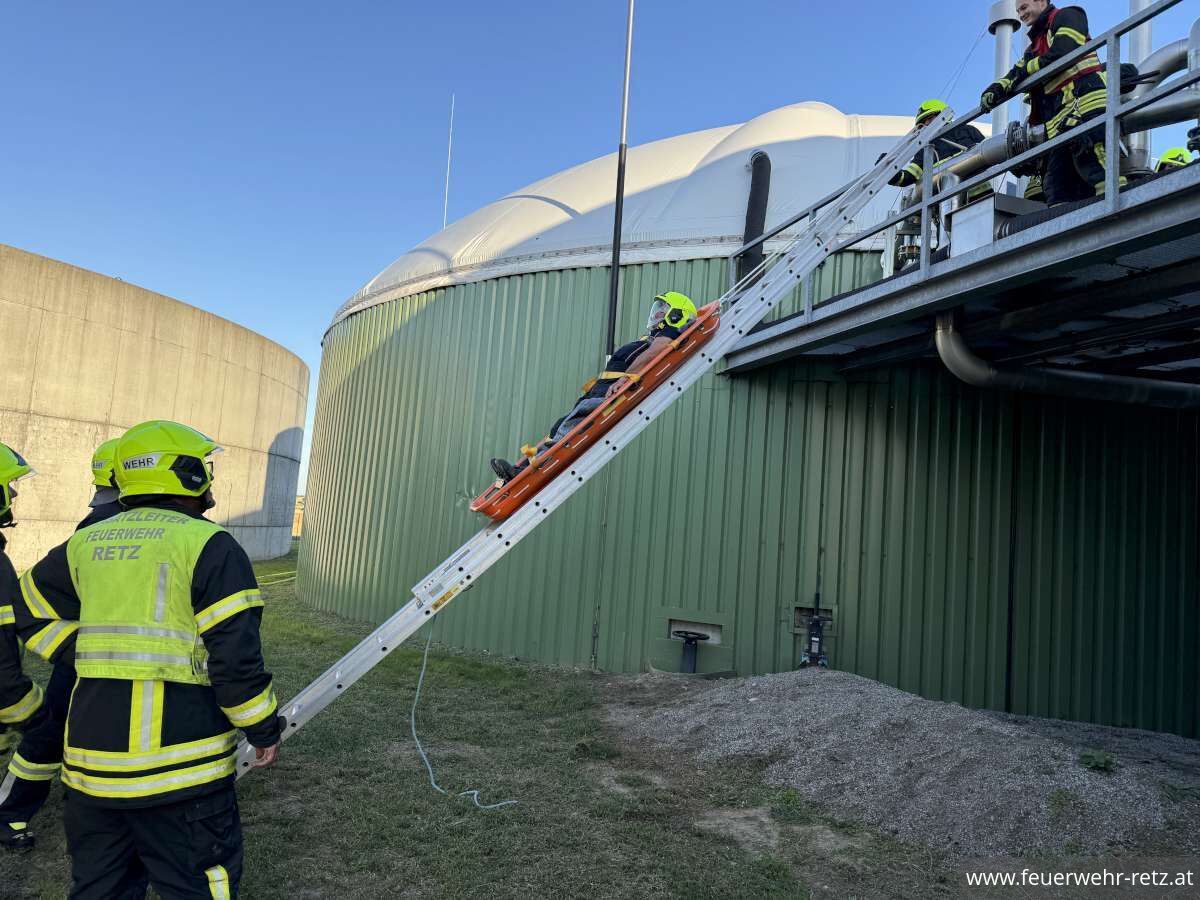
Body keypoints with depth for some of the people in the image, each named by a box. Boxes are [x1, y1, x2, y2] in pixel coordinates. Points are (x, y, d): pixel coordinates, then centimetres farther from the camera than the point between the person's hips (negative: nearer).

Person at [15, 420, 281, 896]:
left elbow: (33, 613, 22)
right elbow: (235, 655, -15)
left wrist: (100, 657, 17)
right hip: (179, 767, -6)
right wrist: (264, 731, -2)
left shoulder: (86, 541, 10)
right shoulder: (208, 544, -10)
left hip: (91, 759, 6)